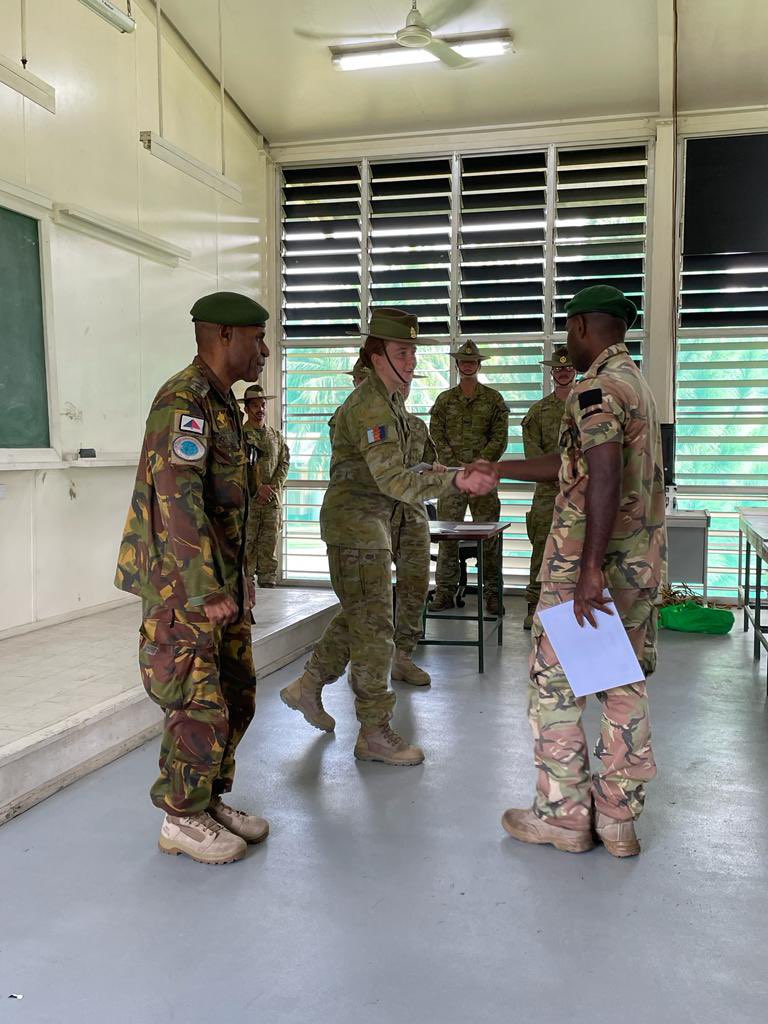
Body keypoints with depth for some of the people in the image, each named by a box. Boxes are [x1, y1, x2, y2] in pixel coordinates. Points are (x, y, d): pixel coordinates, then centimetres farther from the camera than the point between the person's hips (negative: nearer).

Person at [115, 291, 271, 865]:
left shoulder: (221, 403, 15)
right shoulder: (184, 400, -17)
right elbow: (178, 500, -26)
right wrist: (206, 592, -26)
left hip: (221, 581, 10)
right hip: (184, 586, -10)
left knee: (238, 696, 14)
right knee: (200, 706, -2)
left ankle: (211, 800, 29)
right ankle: (183, 821, 15)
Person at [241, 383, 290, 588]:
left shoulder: (277, 436, 17)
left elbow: (284, 463, 9)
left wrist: (273, 486, -7)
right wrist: (258, 487, -14)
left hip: (273, 501, 4)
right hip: (247, 500, -4)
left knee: (270, 547, 5)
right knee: (246, 547, -4)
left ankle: (268, 586, 10)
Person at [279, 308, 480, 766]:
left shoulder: (390, 399, 13)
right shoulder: (369, 407, -21)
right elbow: (393, 479, -30)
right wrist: (454, 481, -38)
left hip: (373, 521, 10)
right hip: (355, 522, -10)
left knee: (359, 616, 18)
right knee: (375, 625, -5)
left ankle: (309, 685, 30)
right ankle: (375, 732, 3)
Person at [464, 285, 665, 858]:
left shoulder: (596, 388, -14)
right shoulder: (637, 382, 17)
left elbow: (604, 476, -28)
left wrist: (590, 570, -31)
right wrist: (498, 473, 28)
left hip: (593, 561, -9)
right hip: (643, 559, 9)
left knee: (555, 684, 4)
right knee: (625, 686, 12)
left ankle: (564, 815, 13)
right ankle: (618, 817, 21)